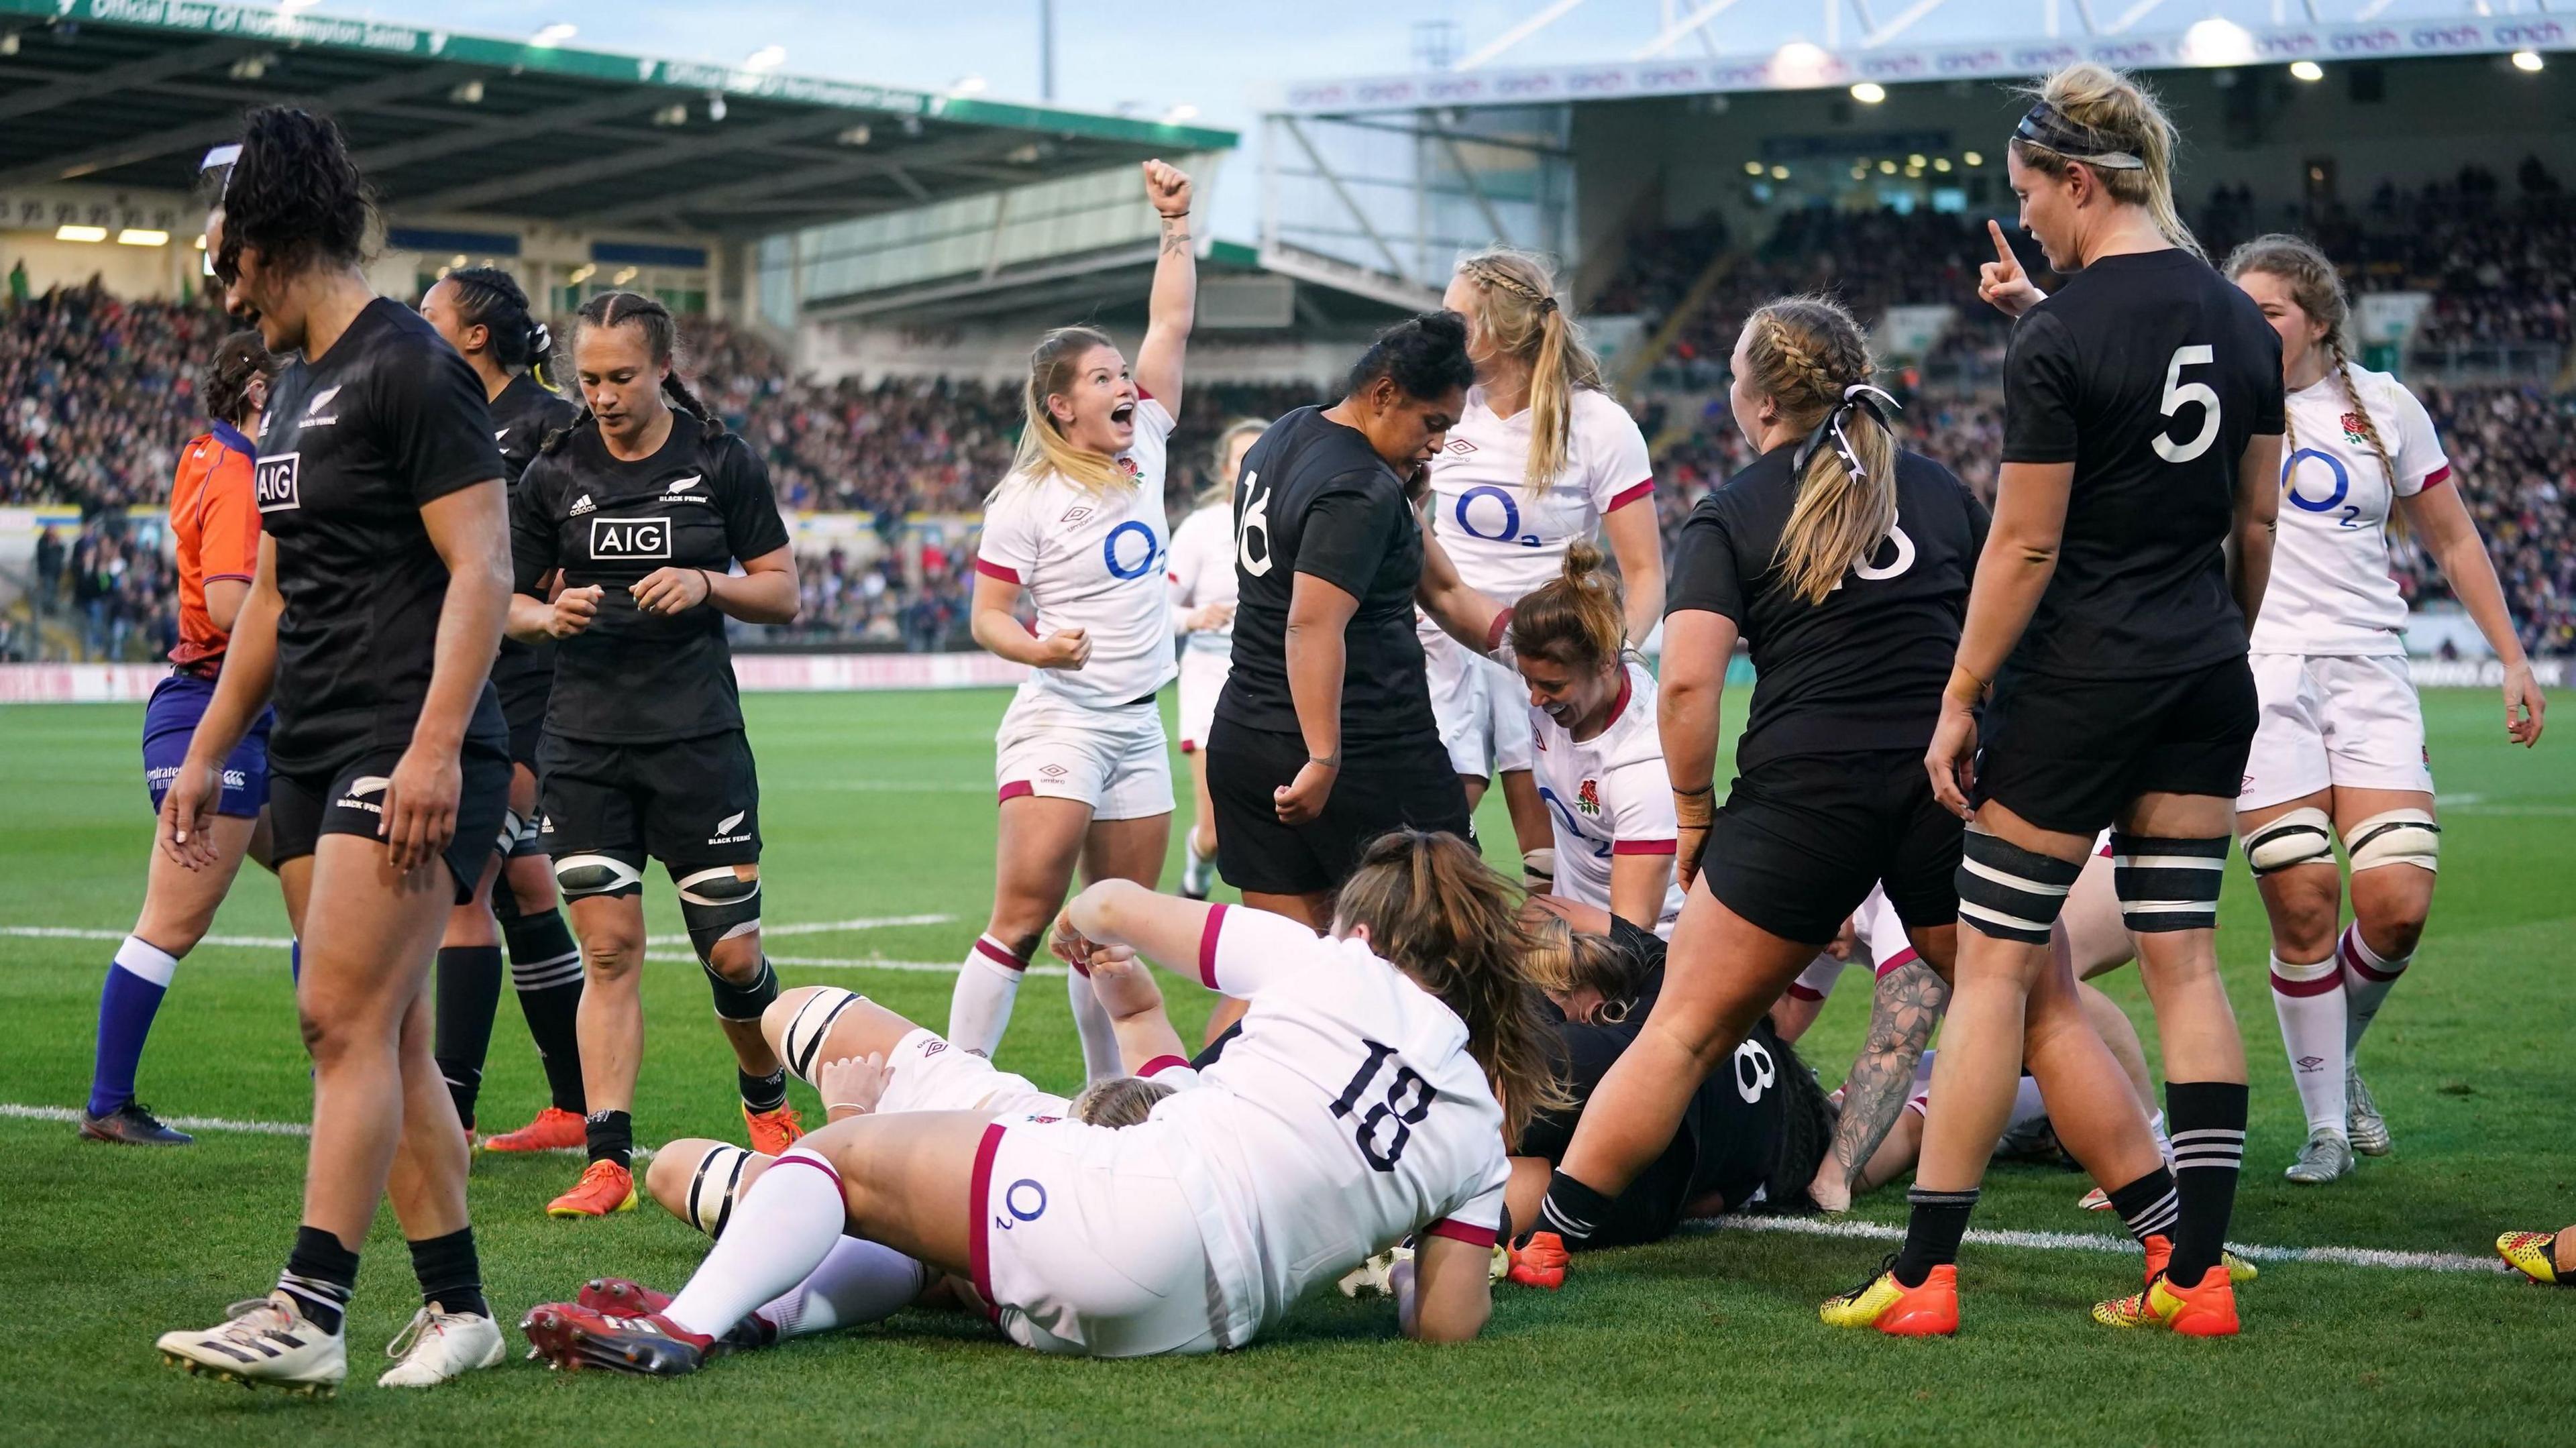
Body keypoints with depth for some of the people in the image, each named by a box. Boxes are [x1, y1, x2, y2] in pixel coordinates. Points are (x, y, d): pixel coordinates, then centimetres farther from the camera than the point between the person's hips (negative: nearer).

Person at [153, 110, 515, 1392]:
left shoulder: (410, 369, -10)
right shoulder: (293, 387, 19)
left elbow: (480, 568, -17)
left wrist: (435, 748, -24)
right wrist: (208, 750, 24)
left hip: (411, 762, -9)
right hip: (313, 758, 9)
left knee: (346, 1019, -14)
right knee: (390, 1039, 7)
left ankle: (307, 1312, -16)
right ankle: (457, 1306, 11)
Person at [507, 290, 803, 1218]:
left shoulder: (722, 463, 1)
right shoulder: (554, 473, 5)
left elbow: (782, 593, 6)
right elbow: (507, 600, 12)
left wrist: (706, 584, -13)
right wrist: (550, 616, -10)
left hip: (698, 737, -1)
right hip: (584, 745, 1)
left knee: (731, 953, 1)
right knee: (608, 950, -3)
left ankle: (768, 1104, 28)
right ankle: (608, 1160, -2)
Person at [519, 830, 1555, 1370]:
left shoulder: (1333, 969, 7)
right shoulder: (1482, 1131, 14)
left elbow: (1116, 906, 16)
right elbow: (1449, 1322, 9)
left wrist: (1086, 922, 41)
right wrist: (1382, 1231, 30)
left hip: (1117, 1198, -5)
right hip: (1200, 1321, 5)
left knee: (840, 1154, 7)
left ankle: (693, 1323, -16)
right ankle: (771, 1306, 5)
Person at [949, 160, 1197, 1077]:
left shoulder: (1143, 453, 8)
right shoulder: (1028, 500, -8)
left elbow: (1171, 328, 11)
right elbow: (987, 618, -6)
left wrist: (1176, 228, 6)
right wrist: (1039, 649, -25)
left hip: (1138, 726, 6)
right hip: (1059, 722, -6)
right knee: (1023, 920, -13)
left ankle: (1110, 1098, 16)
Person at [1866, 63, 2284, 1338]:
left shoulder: (2057, 340, -16)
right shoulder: (2240, 318, 6)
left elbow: (2026, 545, -14)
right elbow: (2256, 523, 12)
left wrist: (1959, 702, -6)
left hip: (2077, 681, -6)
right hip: (2206, 676, 7)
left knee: (1996, 965, 1)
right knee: (2185, 962, 8)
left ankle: (1922, 1276, 4)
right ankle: (2198, 1273, 5)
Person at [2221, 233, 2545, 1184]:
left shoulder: (2384, 409, 9)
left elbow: (2452, 539, 16)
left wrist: (2512, 659, 14)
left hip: (2368, 676, 2)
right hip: (2259, 677, -1)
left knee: (2397, 906, -9)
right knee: (2303, 909, -8)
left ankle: (2336, 1057, 20)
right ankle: (2326, 1124, 7)